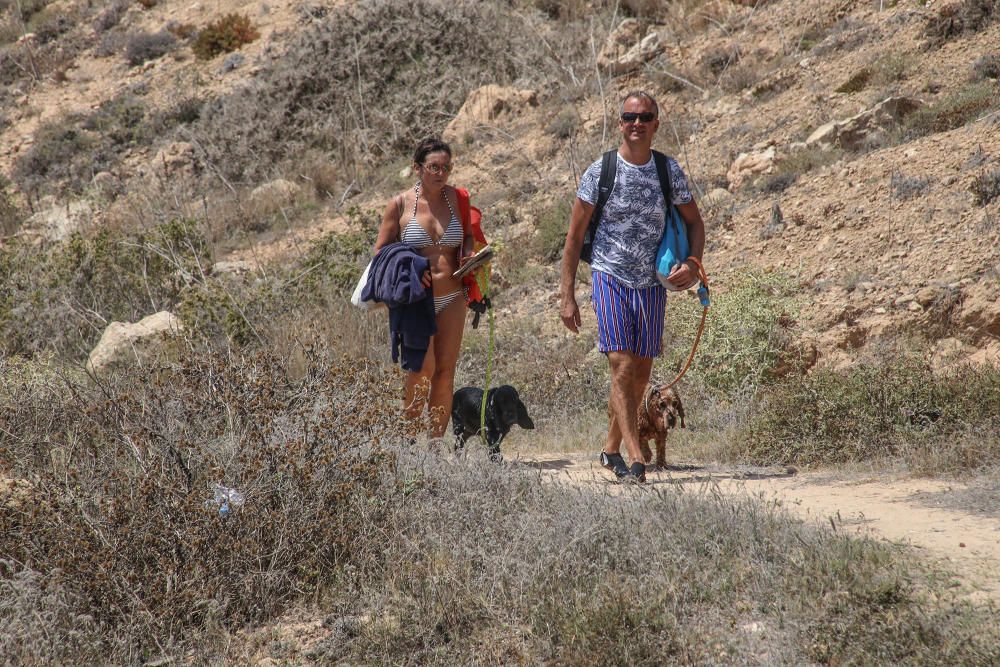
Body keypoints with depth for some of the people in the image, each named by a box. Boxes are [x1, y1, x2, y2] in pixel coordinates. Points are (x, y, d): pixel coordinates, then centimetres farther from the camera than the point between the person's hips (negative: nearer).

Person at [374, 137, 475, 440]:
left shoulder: (456, 198, 7)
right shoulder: (400, 204, -2)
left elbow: (469, 235, 23)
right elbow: (381, 251, 3)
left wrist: (468, 254, 1)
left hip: (451, 299, 4)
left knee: (445, 370, 1)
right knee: (424, 366, -18)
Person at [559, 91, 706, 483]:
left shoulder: (669, 171, 4)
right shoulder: (599, 172, -4)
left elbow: (694, 222, 15)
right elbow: (574, 236, 0)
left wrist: (693, 265, -5)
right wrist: (567, 296, -5)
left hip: (652, 284, 4)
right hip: (611, 279, -4)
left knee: (641, 374, 8)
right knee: (622, 368, -15)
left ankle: (611, 449, 27)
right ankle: (636, 459, -18)